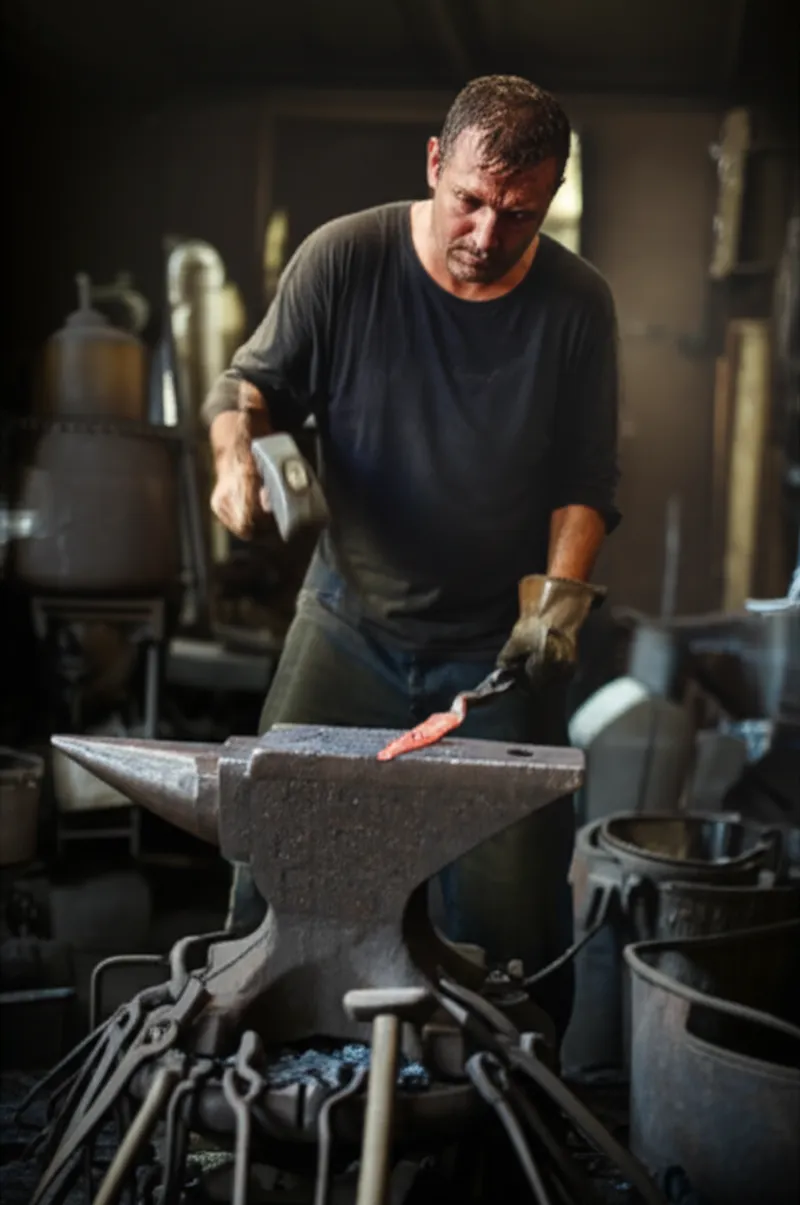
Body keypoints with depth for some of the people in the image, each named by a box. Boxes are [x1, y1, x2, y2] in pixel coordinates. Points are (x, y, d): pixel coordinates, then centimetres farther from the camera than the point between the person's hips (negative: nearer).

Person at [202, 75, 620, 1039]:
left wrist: (561, 591, -13)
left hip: (499, 645, 0)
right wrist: (238, 452, -18)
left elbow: (585, 480, 2)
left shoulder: (577, 303, -5)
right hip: (350, 625, 0)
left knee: (512, 901, 0)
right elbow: (252, 381, 3)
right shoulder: (343, 259, -9)